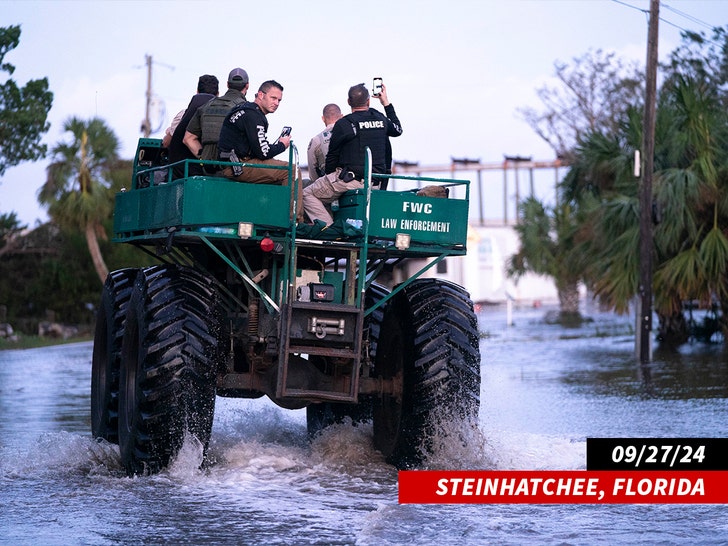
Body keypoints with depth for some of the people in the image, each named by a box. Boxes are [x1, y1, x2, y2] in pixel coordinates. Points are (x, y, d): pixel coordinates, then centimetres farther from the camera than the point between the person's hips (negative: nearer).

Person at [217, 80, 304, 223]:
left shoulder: (245, 109, 21)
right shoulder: (252, 115, -13)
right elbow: (263, 152, -17)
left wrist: (278, 144, 8)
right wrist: (282, 145, 1)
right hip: (240, 166, -11)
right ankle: (296, 221, -11)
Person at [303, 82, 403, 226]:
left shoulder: (343, 124, -7)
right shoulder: (380, 118, 7)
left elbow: (332, 157, -1)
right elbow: (397, 130, 31)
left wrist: (329, 176, 17)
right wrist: (386, 103, 39)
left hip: (350, 179, -6)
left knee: (307, 194, 4)